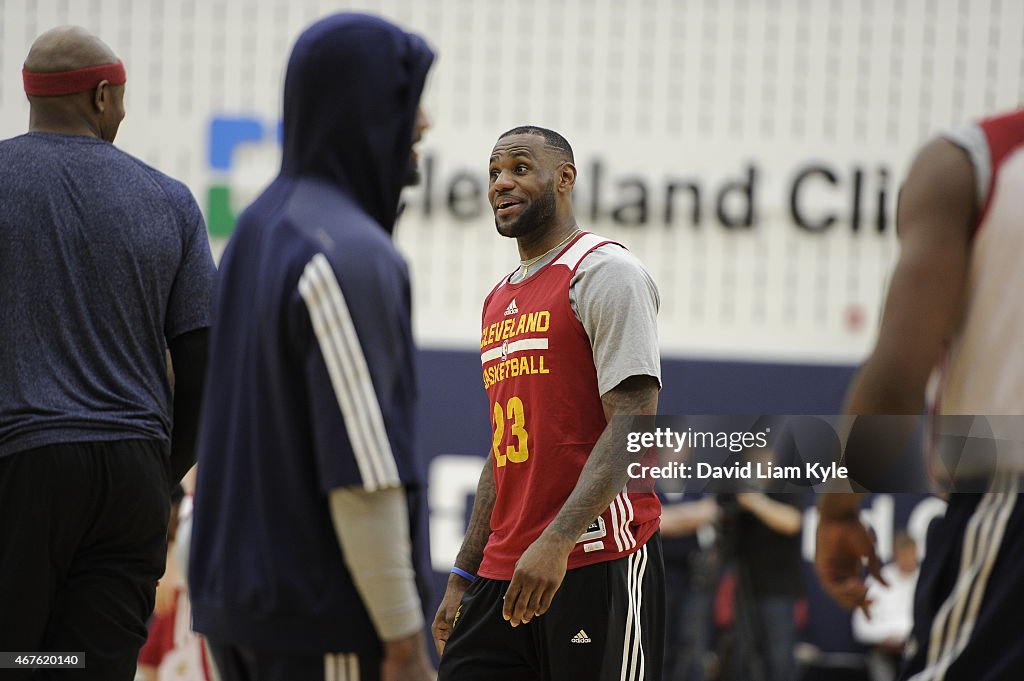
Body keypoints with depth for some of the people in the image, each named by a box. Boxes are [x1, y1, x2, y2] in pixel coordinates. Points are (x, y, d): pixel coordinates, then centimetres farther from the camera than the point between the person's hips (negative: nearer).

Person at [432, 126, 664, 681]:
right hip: (505, 571, 8)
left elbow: (633, 427, -16)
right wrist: (464, 576, 19)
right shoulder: (499, 301, 21)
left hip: (598, 562, -8)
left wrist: (557, 540, -26)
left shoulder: (604, 272, -5)